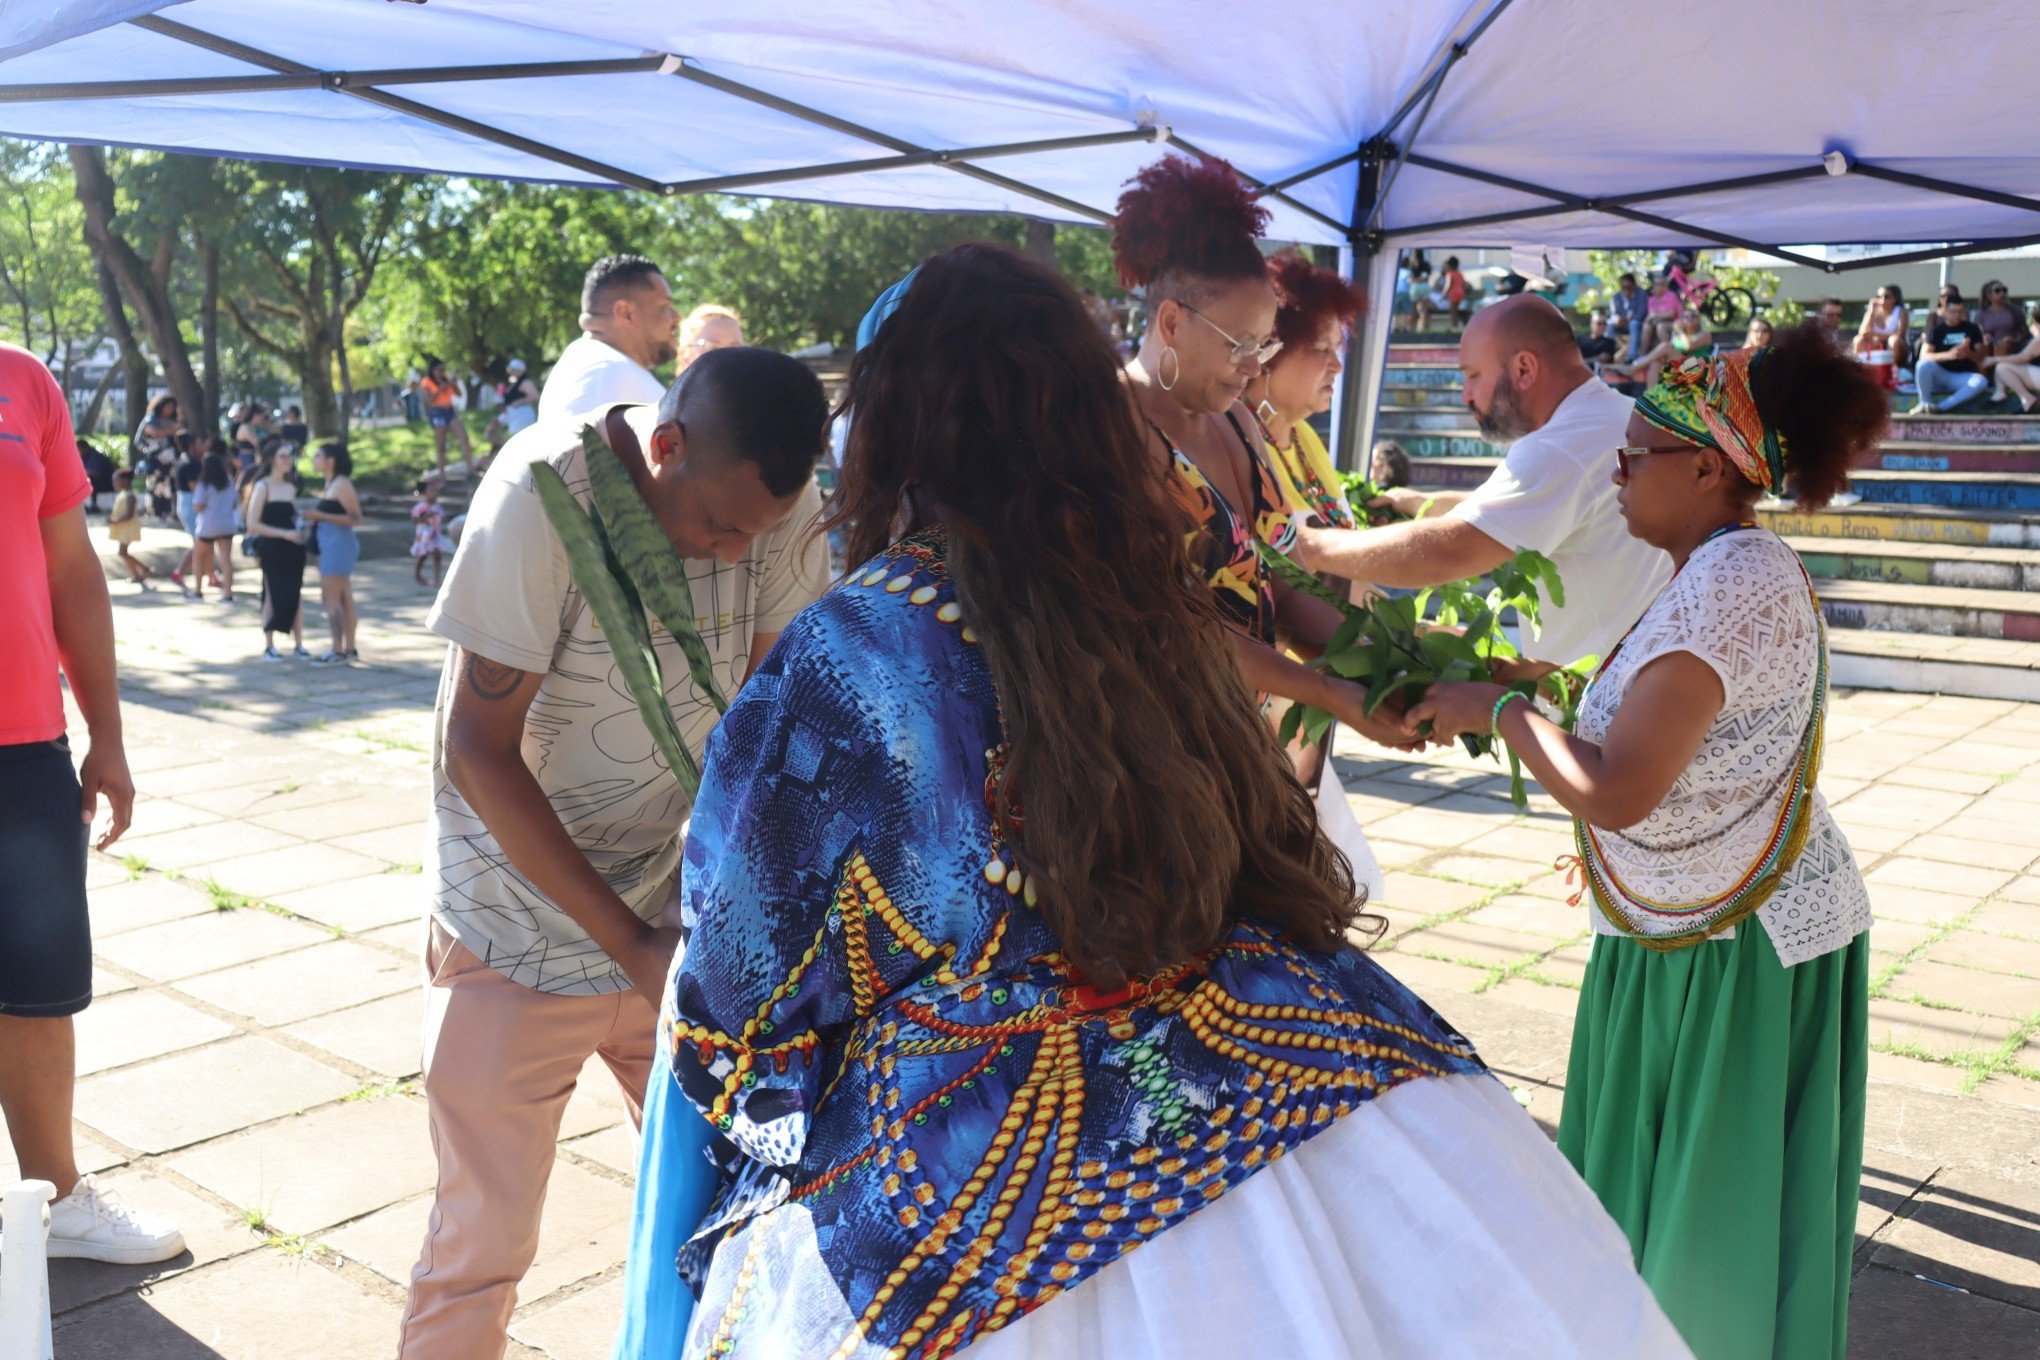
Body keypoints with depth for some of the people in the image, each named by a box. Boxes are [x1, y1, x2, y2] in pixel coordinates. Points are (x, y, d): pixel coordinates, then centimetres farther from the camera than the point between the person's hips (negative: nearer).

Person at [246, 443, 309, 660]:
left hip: (293, 549, 6)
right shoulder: (263, 487, -7)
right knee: (272, 596, 0)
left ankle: (298, 644, 13)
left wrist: (301, 525, 2)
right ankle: (268, 647, 8)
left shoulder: (291, 487, 13)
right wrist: (284, 533, -18)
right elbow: (253, 524, -12)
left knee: (295, 596, 7)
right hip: (272, 550, -6)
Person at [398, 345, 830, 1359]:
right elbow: (479, 750, -18)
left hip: (674, 910, 4)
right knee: (482, 1245, 6)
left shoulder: (780, 501, -9)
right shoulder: (543, 492, -21)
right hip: (522, 926, -3)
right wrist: (628, 941, -20)